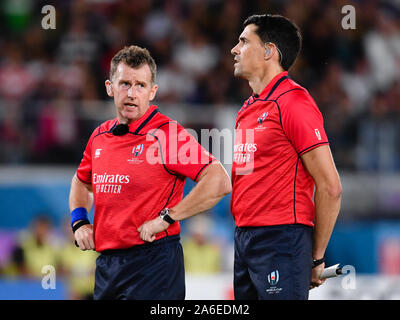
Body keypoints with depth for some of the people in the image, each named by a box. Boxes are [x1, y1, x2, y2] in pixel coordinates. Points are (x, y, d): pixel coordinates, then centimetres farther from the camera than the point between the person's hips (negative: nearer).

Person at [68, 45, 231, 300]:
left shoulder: (167, 134, -11)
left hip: (153, 265, -7)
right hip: (106, 265, 7)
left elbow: (220, 183, -19)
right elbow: (82, 182, 31)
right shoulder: (100, 136, 10)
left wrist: (166, 218, -18)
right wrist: (79, 221, 11)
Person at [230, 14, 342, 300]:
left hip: (281, 241, -8)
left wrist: (317, 257, -8)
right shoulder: (248, 109, 16)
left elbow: (330, 187, -13)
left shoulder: (293, 102, -10)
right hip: (244, 240, 8)